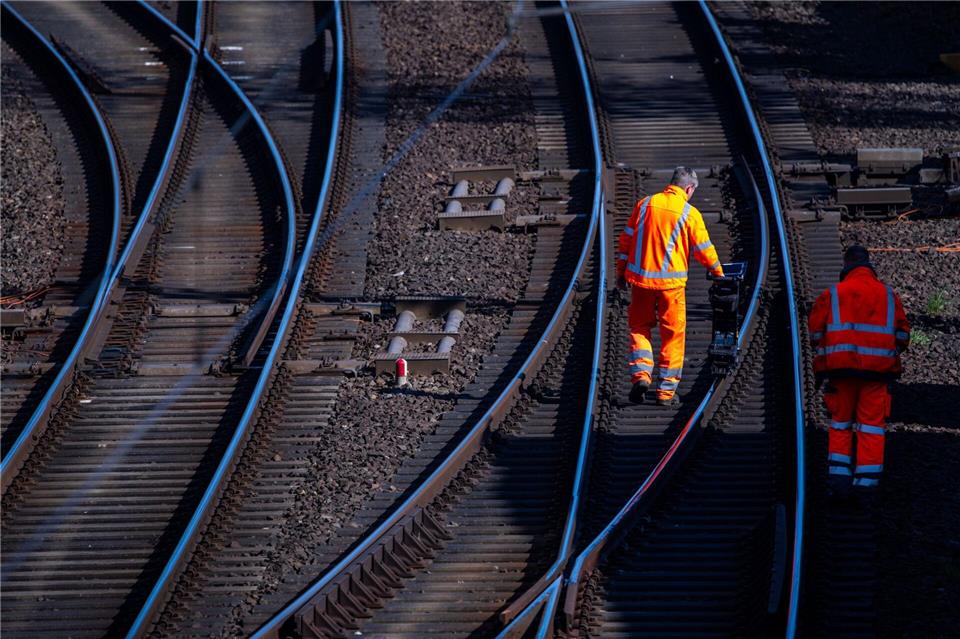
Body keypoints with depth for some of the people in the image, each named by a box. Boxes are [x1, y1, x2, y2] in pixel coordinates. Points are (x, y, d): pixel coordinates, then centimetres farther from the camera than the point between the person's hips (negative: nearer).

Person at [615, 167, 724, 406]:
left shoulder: (645, 204, 4)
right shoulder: (689, 214, -6)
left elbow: (627, 238, 7)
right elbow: (704, 249, 0)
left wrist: (621, 271, 17)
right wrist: (718, 271, 16)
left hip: (640, 278, 3)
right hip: (671, 283, -3)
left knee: (639, 326, 17)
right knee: (672, 335, 8)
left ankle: (640, 373, -3)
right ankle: (666, 391, 9)